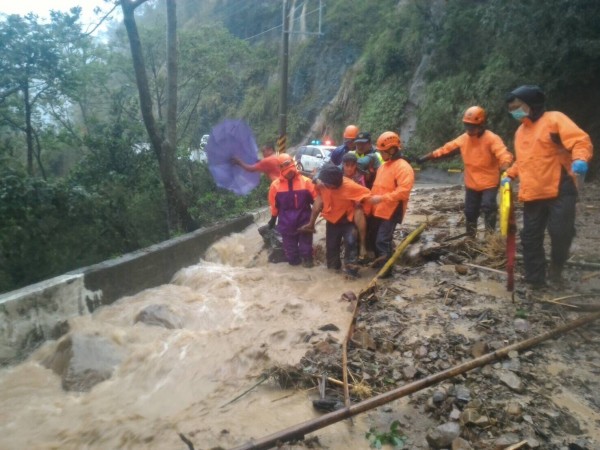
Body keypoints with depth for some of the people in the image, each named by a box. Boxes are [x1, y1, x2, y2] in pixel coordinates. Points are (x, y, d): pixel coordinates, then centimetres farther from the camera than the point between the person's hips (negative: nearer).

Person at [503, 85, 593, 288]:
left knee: (560, 231, -13)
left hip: (559, 191, -7)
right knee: (530, 237, 7)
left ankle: (556, 265, 18)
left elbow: (580, 140, -18)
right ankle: (535, 279, 18)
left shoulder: (554, 119, -6)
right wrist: (510, 175, 17)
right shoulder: (520, 131, 18)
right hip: (532, 194, 7)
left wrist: (580, 159, -37)